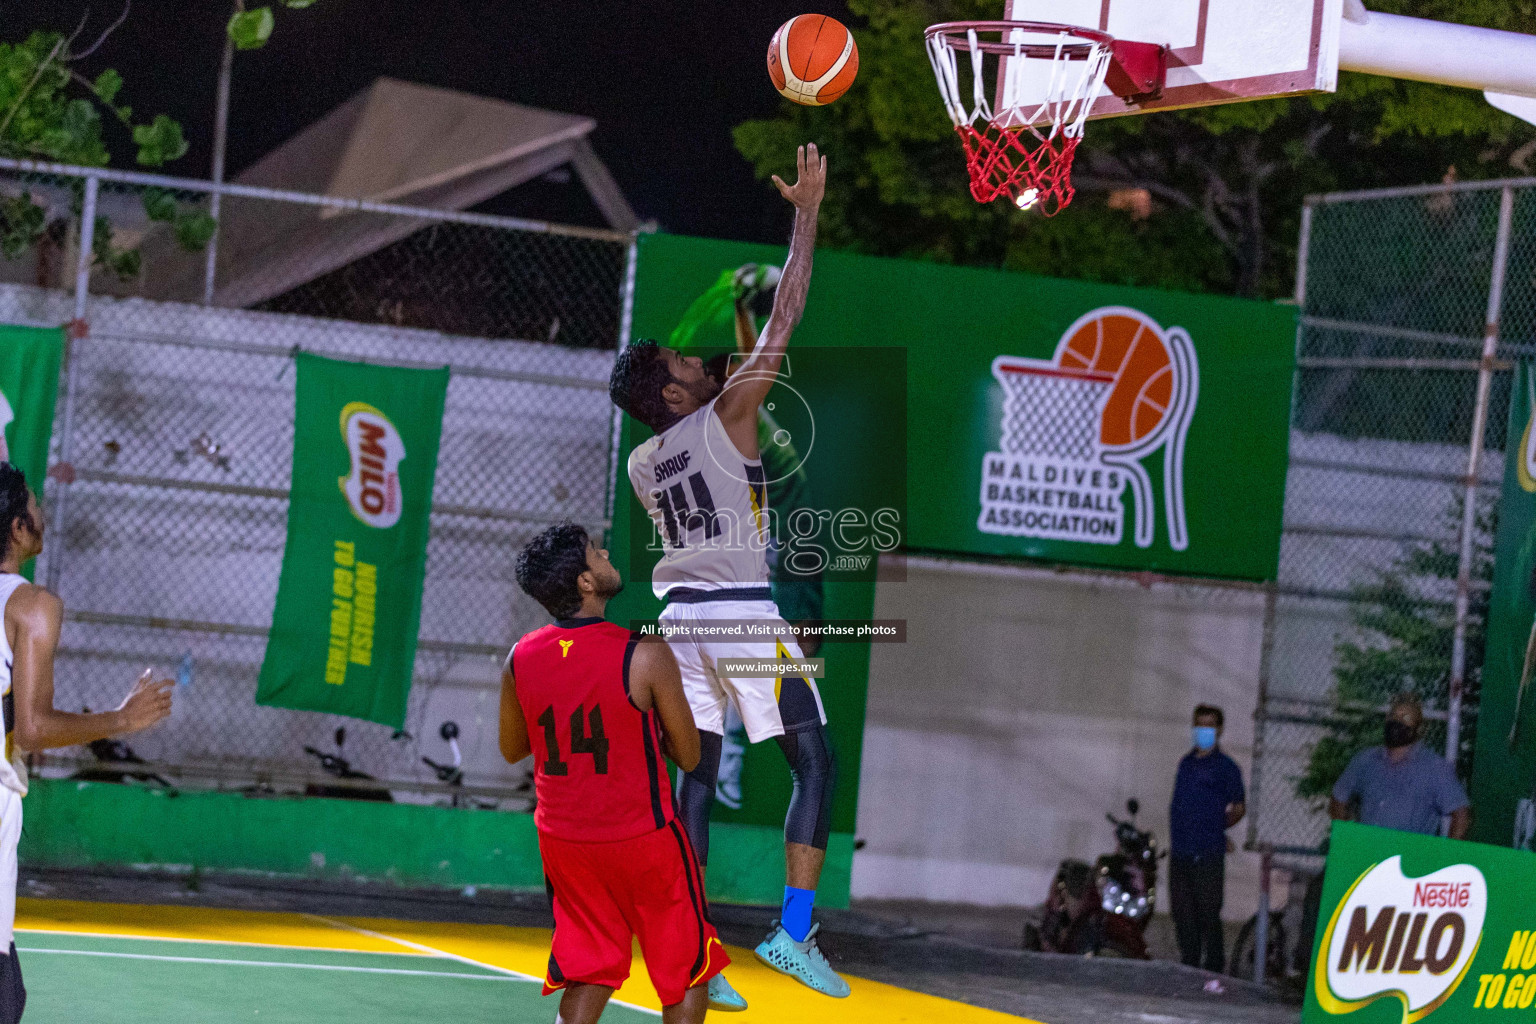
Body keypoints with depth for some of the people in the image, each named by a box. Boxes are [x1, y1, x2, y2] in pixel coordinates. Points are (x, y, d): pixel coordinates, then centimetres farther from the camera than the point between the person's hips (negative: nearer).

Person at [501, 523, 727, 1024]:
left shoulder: (520, 658, -5)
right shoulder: (646, 654, -19)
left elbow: (512, 750, 12)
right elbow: (688, 756, -9)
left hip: (563, 841, 4)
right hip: (644, 837, -4)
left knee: (587, 982, 14)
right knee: (687, 980, 13)